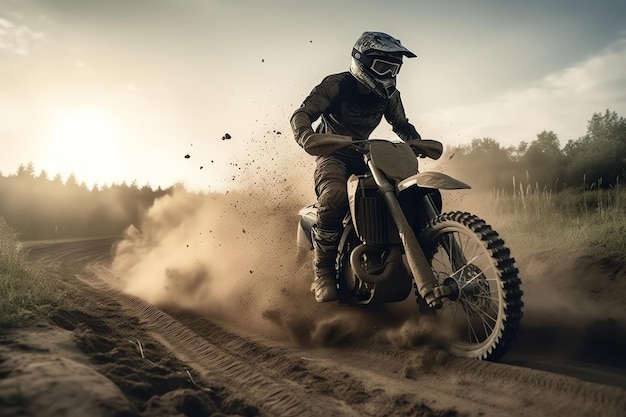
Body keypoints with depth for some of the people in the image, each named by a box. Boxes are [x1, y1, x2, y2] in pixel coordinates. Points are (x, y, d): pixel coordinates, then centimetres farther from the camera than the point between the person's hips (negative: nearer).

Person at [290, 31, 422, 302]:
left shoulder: (388, 95, 1)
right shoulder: (335, 85, -15)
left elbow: (401, 125, 14)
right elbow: (301, 114, -22)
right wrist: (308, 137, -45)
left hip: (362, 155, 6)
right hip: (332, 154, -5)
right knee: (335, 196, -37)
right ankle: (323, 273, -27)